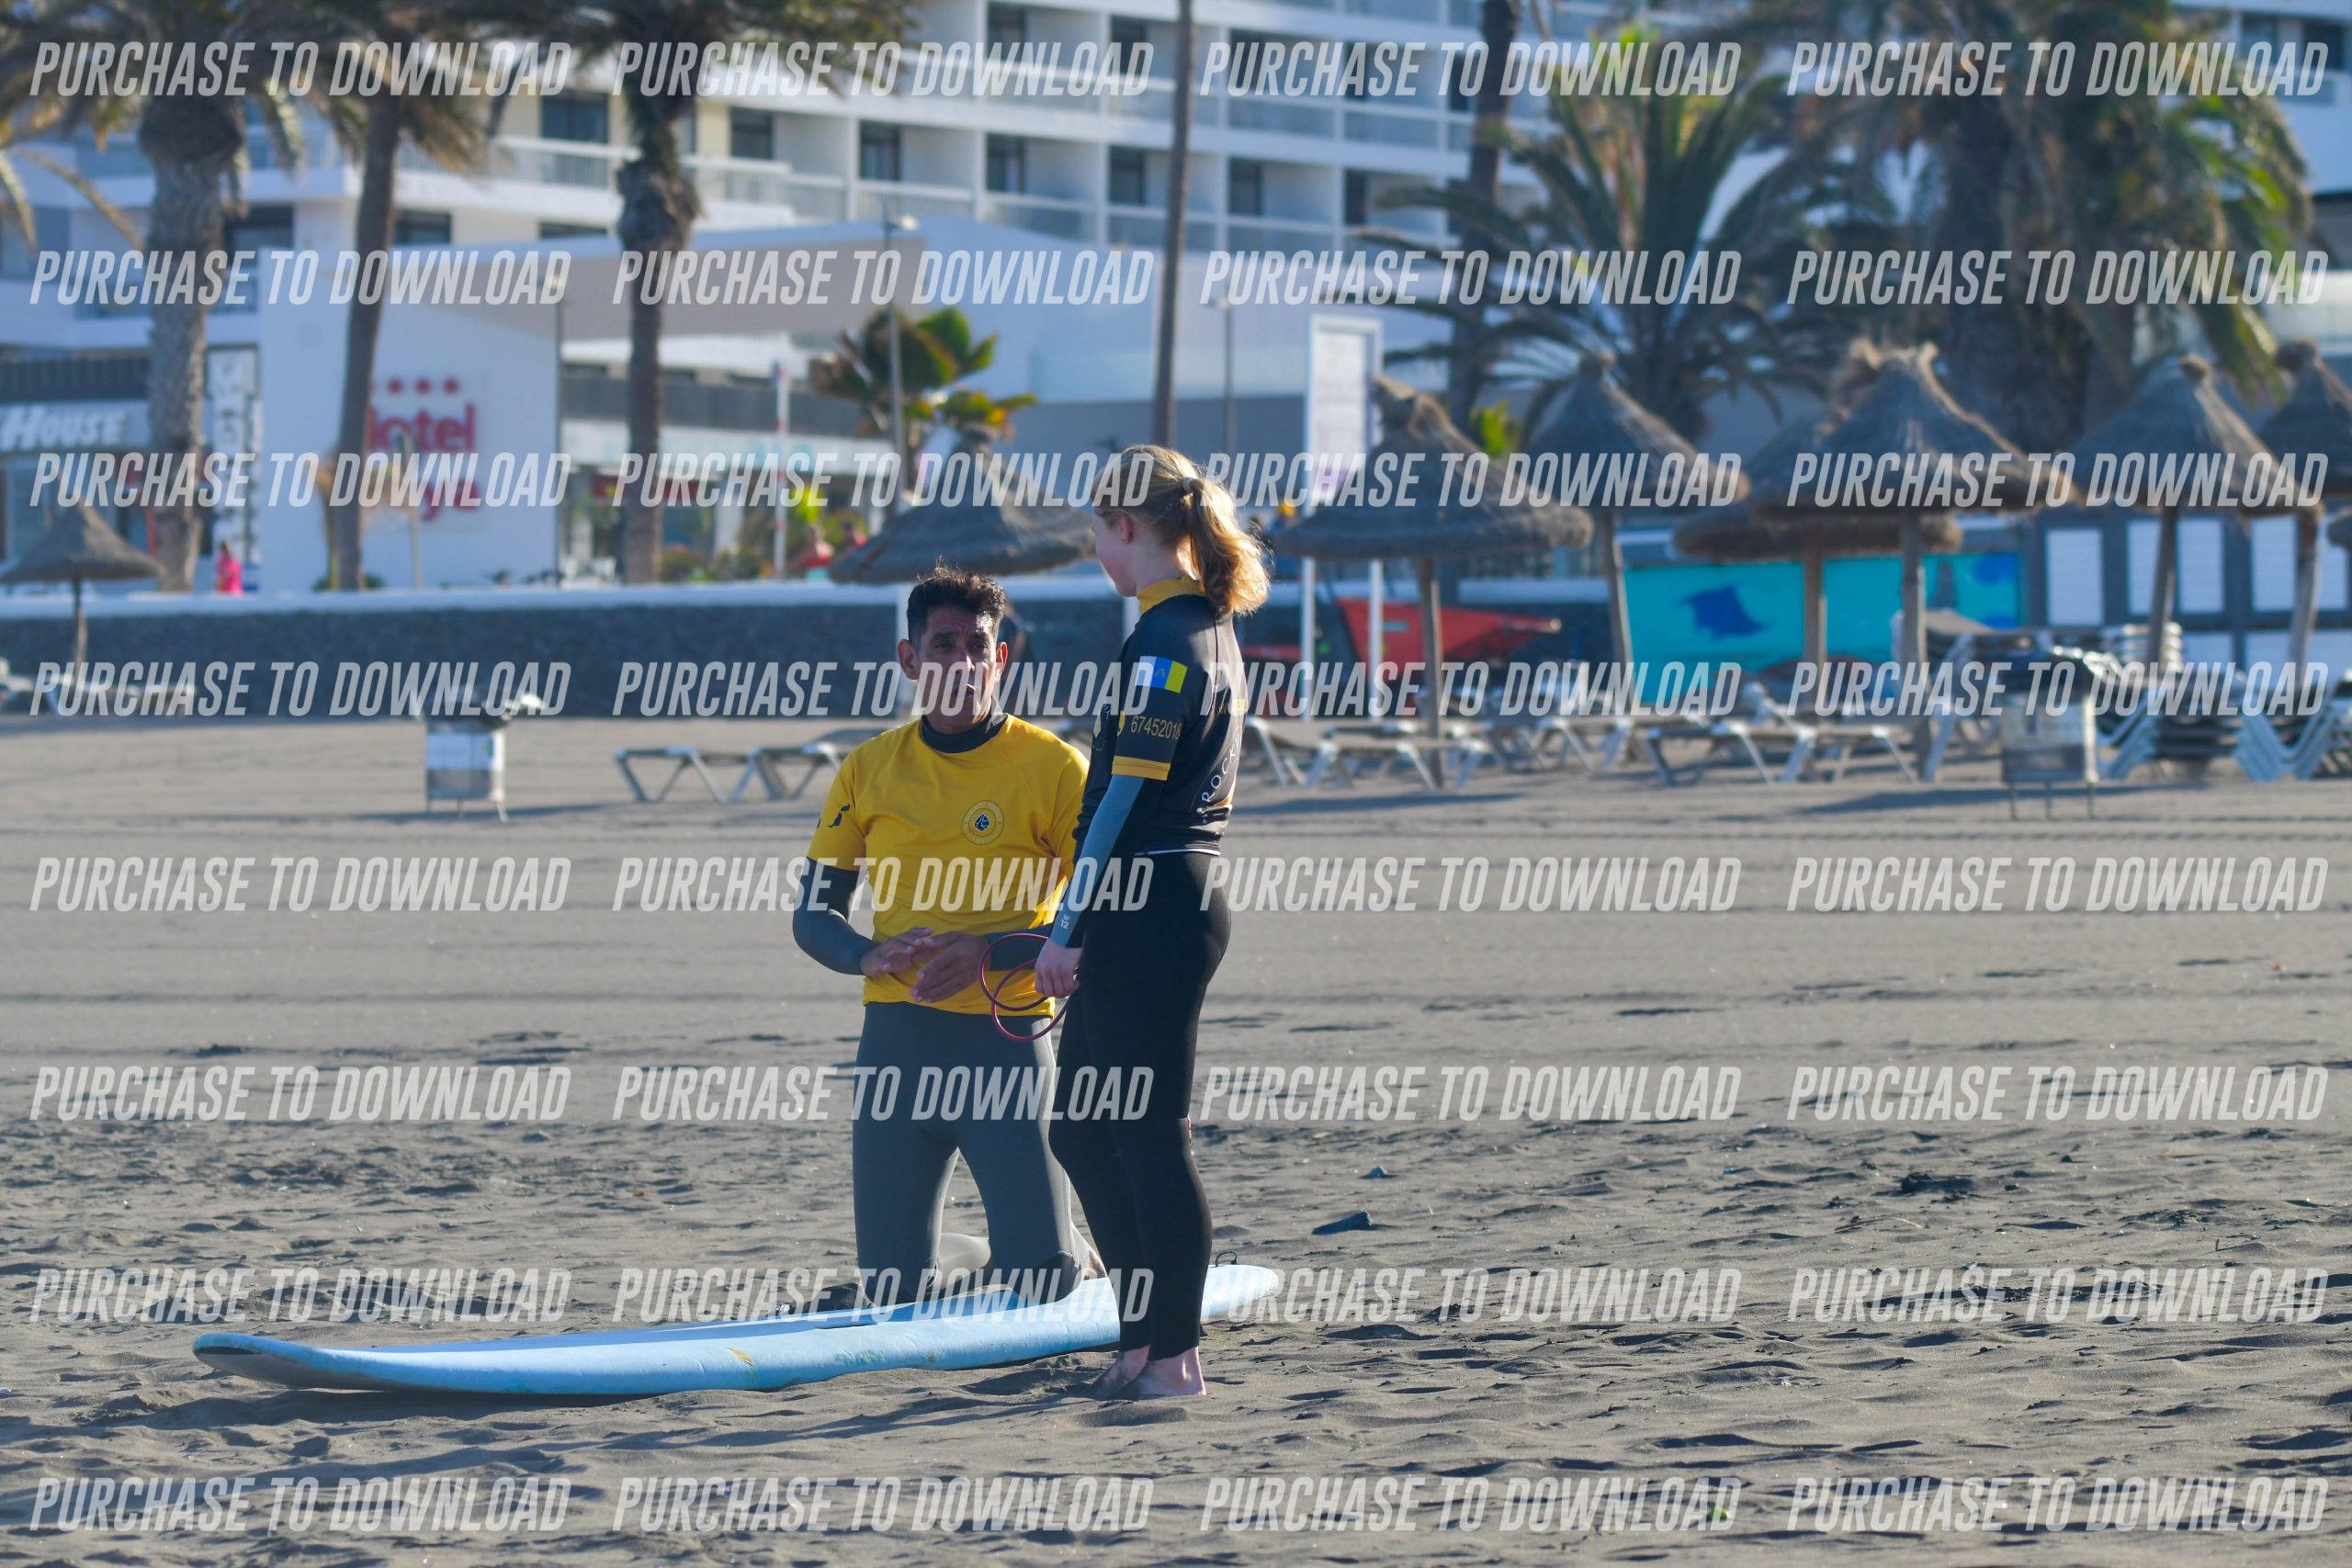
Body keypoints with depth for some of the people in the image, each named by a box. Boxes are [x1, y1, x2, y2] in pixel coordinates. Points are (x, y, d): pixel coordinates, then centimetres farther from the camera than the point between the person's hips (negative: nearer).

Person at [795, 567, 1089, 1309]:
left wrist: (993, 953, -20)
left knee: (1041, 1281, -10)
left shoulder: (1052, 766, -4)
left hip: (1006, 1040, -3)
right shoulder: (870, 770, 7)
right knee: (891, 1291, 3)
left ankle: (1073, 1250, 27)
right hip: (897, 1040, 3)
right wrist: (871, 955, -12)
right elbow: (813, 915, 11)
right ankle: (994, 1255, 36)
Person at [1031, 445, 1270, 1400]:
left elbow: (1122, 800, -18)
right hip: (1188, 900, 10)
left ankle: (1172, 1357, -1)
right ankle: (1145, 1339, 18)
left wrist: (1067, 930, -15)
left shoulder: (1162, 645, -15)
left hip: (1145, 914, -10)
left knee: (1148, 1136, -4)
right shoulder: (1212, 632, 14)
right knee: (1082, 1125, 15)